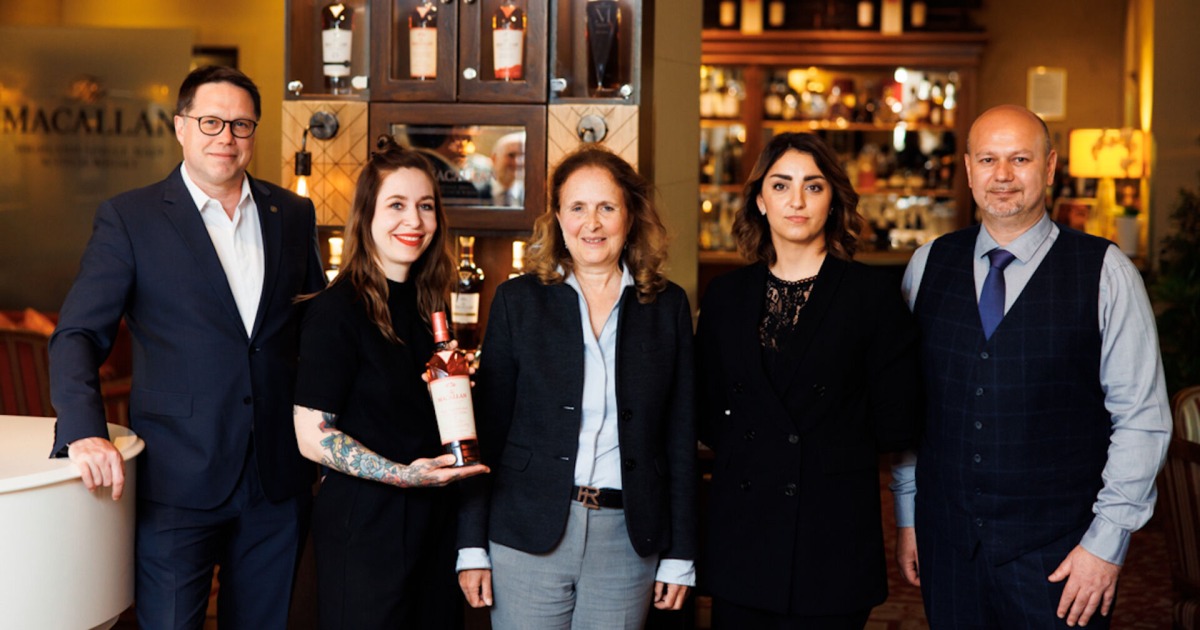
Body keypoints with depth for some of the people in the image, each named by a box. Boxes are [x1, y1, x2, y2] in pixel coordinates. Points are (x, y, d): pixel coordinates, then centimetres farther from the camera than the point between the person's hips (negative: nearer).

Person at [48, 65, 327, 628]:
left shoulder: (293, 215, 8)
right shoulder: (128, 218, -2)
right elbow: (78, 335, -5)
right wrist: (84, 431, -22)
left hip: (278, 479, 3)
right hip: (178, 482, -3)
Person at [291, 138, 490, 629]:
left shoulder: (428, 304, 8)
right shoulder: (337, 308, -13)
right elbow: (312, 436, -14)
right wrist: (403, 474, -23)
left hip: (434, 519, 7)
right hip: (364, 525, -7)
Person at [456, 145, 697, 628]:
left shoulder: (668, 306, 5)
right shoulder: (519, 300, 3)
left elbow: (680, 437, 6)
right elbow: (488, 428, 2)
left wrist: (680, 555, 4)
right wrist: (472, 545, -2)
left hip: (628, 537, 1)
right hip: (528, 534, -1)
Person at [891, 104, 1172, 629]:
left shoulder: (1104, 272, -5)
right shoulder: (930, 265, 4)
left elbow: (1142, 420, -5)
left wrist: (1106, 543, -8)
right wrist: (907, 517, 9)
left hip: (1058, 556, -2)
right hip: (947, 542, 3)